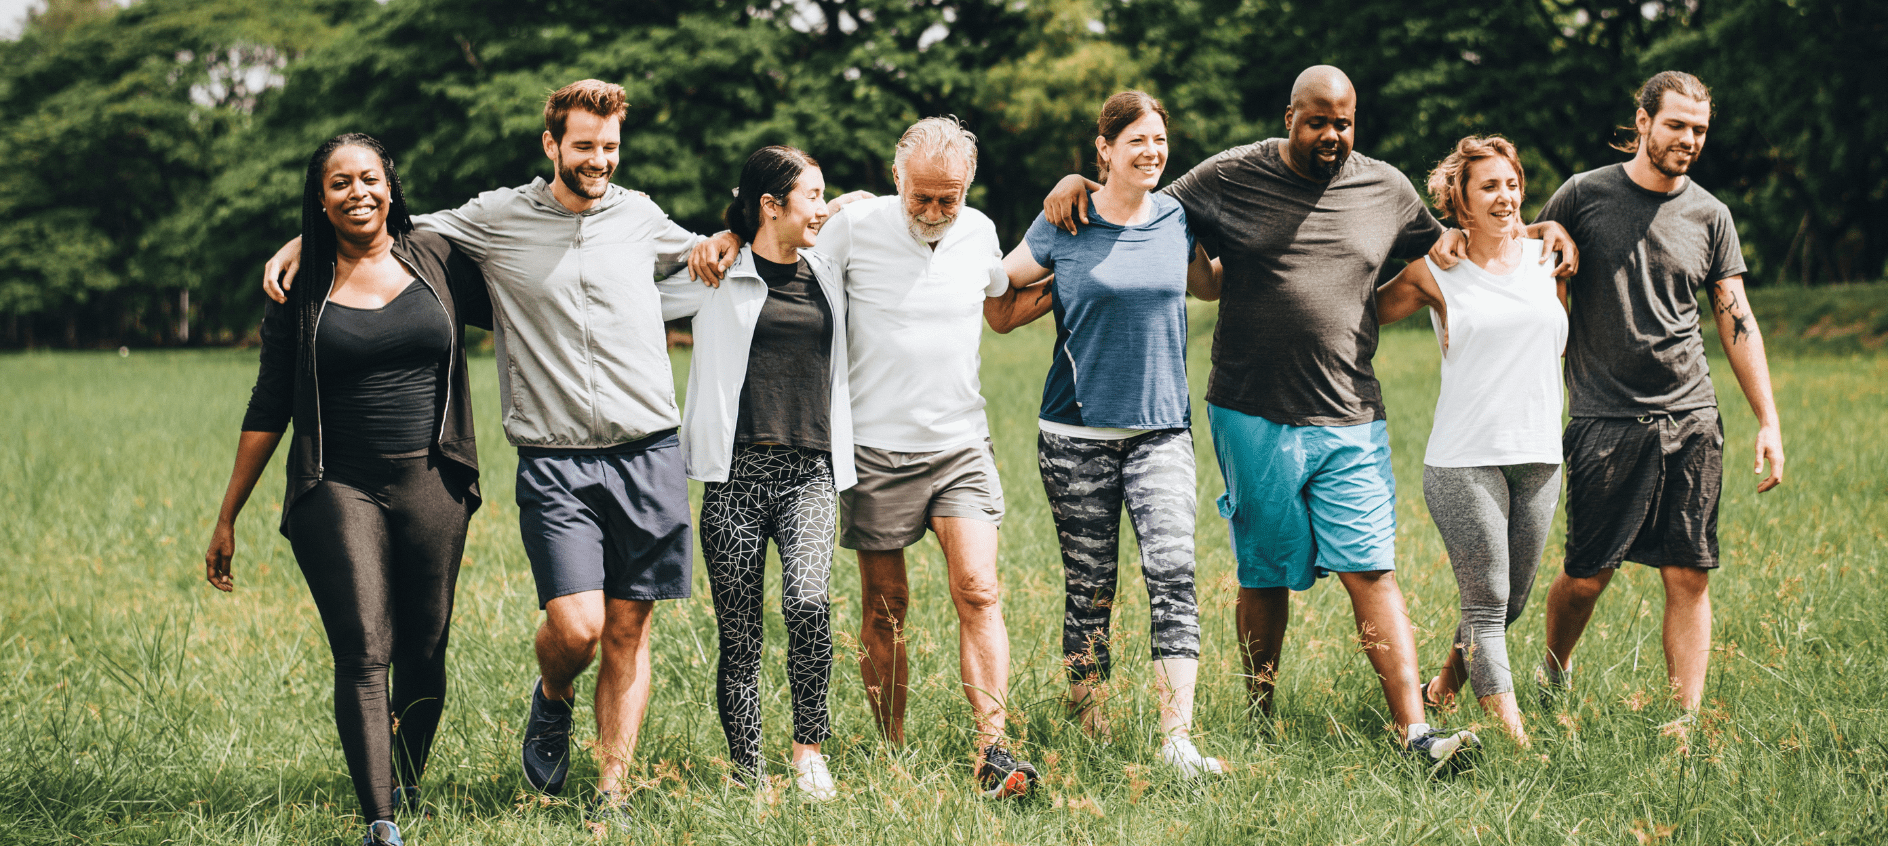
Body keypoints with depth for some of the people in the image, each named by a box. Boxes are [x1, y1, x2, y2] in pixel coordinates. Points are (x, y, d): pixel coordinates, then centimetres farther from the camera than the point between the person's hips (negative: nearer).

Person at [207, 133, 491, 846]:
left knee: (424, 656, 7)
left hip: (432, 485, 2)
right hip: (339, 487, -2)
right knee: (363, 654, -13)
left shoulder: (436, 259, 6)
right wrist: (227, 517, 9)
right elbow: (269, 407, 9)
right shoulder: (300, 287, 5)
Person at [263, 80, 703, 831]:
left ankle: (611, 793, 13)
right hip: (555, 460, -2)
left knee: (627, 633, 3)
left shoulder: (640, 217, 11)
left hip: (649, 452, 2)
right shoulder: (499, 218, 4)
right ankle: (553, 698, 20)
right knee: (575, 627, -15)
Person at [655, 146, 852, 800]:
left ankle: (810, 746, -5)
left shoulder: (827, 278, 17)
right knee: (739, 637, -1)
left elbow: (843, 371, 30)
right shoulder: (717, 277, 4)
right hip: (738, 471, -2)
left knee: (808, 601, -22)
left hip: (810, 473, 2)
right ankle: (748, 779, 8)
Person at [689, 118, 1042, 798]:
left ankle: (993, 750, -15)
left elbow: (1001, 309, 24)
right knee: (886, 608, 5)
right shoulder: (856, 225, -7)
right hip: (879, 450, -2)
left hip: (961, 444, 2)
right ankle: (893, 754, 15)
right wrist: (727, 238, -11)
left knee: (978, 592, -12)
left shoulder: (979, 233, 5)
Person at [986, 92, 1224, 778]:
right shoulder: (1064, 226, -2)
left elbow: (1207, 284, 25)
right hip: (1079, 431, -2)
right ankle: (1088, 735, 19)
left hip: (1161, 426, 2)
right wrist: (1057, 293, -7)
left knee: (1173, 574, -14)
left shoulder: (1177, 219, 6)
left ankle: (1178, 741, -16)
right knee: (1089, 589, 5)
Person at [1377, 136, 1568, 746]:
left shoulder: (1547, 259, 10)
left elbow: (1569, 341, 24)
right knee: (1487, 601, -7)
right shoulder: (1436, 272, 0)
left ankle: (1448, 680, 38)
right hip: (1464, 460, -4)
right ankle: (1515, 737, -6)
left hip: (1538, 458, 4)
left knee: (1512, 602, 13)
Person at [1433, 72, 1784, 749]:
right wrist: (1462, 238, -8)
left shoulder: (1709, 216, 8)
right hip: (1606, 420, -2)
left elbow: (1736, 322, 10)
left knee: (1688, 578, -1)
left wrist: (1768, 421, 5)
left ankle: (1687, 722, 4)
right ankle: (1553, 680, 28)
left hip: (1691, 420, 3)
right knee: (1587, 575, -1)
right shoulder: (1584, 196, 0)